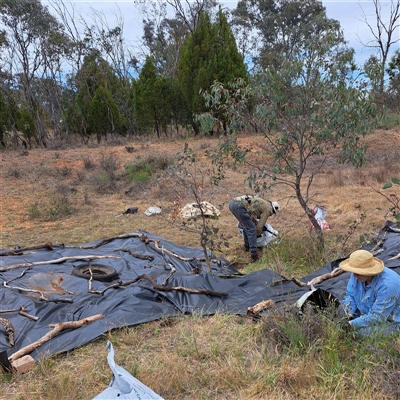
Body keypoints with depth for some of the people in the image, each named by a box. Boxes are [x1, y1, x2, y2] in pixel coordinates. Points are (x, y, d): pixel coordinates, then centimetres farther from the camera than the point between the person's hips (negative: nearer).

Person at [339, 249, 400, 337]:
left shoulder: (387, 285, -35)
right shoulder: (358, 275, -13)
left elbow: (376, 317, -32)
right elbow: (350, 295, 0)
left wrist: (351, 324, -31)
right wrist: (348, 313, -19)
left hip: (391, 321, -7)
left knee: (364, 331, -32)